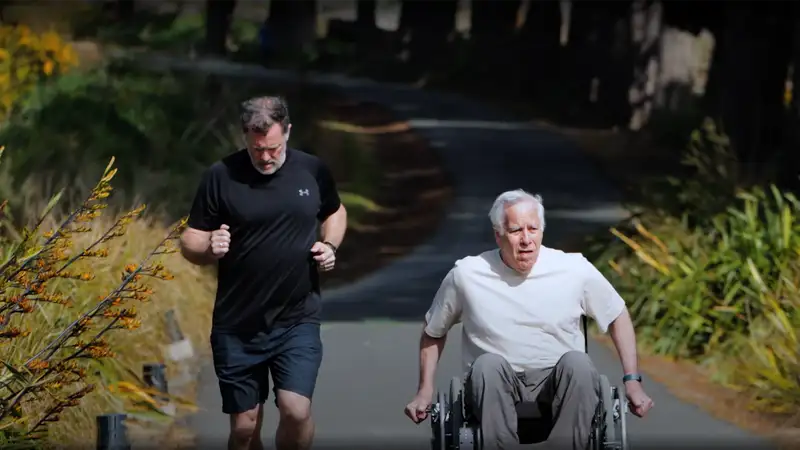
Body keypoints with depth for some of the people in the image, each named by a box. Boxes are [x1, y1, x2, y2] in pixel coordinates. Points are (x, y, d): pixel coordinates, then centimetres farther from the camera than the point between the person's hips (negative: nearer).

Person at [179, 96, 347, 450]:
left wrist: (330, 245, -1)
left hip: (297, 321, 0)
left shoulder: (313, 171, 0)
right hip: (237, 327, 0)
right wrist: (209, 248, -24)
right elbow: (189, 243, -1)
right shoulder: (221, 177, -6)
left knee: (296, 411, -17)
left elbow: (335, 212, 20)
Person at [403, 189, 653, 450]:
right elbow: (433, 332, 15)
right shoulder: (466, 276, -1)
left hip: (558, 381, 0)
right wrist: (425, 390, 9)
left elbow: (617, 316, 14)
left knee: (577, 362, -33)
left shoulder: (575, 270, 0)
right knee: (488, 364, -35)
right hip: (494, 386, 0)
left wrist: (632, 380, 6)